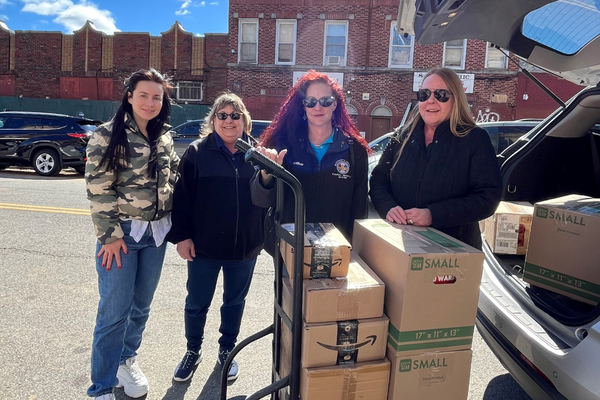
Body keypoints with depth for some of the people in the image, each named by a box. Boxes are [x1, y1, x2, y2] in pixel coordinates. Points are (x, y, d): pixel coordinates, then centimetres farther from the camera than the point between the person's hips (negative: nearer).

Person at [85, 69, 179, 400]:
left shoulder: (164, 137, 8)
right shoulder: (108, 135, -9)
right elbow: (98, 190, -11)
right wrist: (110, 235, -14)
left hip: (156, 234, 5)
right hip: (122, 233, -5)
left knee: (141, 306, 16)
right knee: (115, 311, 1)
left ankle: (126, 359, 39)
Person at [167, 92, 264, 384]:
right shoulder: (197, 153, -4)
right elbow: (182, 196, -6)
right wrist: (181, 235, -9)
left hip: (245, 246, 2)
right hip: (204, 245, -1)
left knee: (235, 301, 17)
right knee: (197, 303, 12)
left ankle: (227, 350, 39)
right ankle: (193, 351, 37)